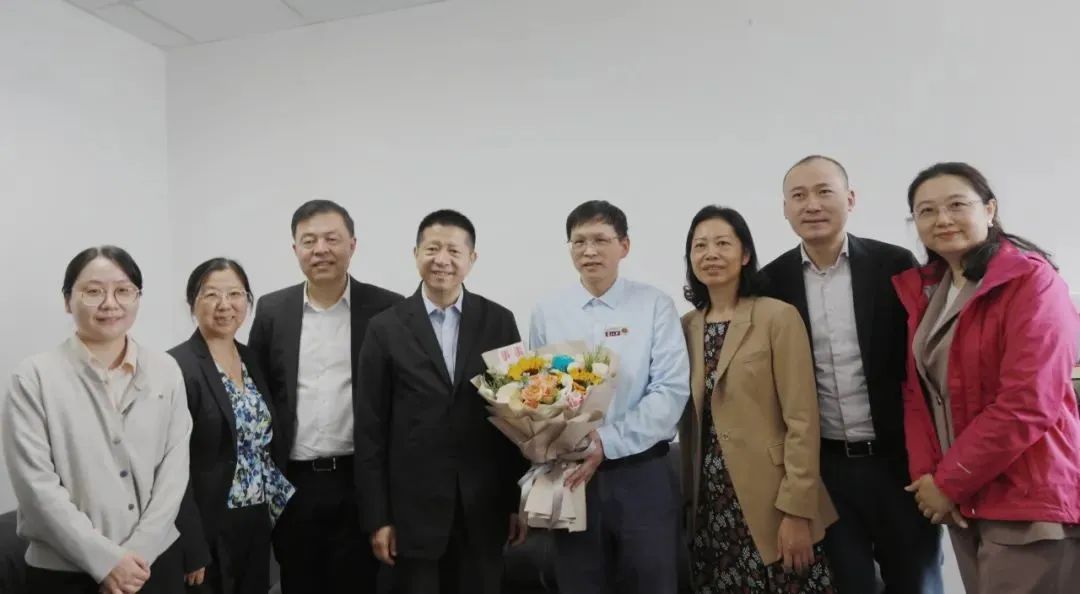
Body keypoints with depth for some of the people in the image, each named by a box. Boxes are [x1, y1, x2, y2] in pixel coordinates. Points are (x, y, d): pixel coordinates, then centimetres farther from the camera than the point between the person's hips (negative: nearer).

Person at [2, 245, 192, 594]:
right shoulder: (34, 377, -6)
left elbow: (175, 468, -2)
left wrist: (137, 551, -10)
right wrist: (106, 559, -14)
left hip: (157, 561, 2)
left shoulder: (166, 371, 1)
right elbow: (37, 485, -11)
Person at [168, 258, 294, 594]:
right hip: (209, 528, -6)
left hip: (257, 522, 7)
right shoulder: (178, 366, -14)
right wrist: (192, 548, -17)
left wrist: (277, 499, 7)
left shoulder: (252, 359, 7)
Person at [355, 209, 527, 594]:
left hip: (485, 507, 1)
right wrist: (377, 517, -3)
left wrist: (520, 500, 3)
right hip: (413, 508, -1)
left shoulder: (499, 322, 1)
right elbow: (370, 430, -1)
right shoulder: (386, 328, -2)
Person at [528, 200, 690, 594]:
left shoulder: (655, 305, -3)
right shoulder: (547, 312, 3)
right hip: (571, 475, 2)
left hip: (642, 474, -1)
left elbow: (673, 391, -10)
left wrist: (607, 441, -18)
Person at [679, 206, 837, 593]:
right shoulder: (686, 327, 6)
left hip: (771, 505, -4)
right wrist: (688, 499, 6)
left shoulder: (778, 317, -8)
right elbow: (687, 419, 9)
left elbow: (802, 421, -11)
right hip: (709, 507, 4)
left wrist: (797, 509, -14)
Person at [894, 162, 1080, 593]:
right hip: (966, 497, 6)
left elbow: (1029, 403, -20)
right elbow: (916, 390, 5)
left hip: (1028, 498, -6)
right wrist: (926, 474, -8)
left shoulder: (1031, 279, -13)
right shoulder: (923, 289, 7)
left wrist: (948, 481, -14)